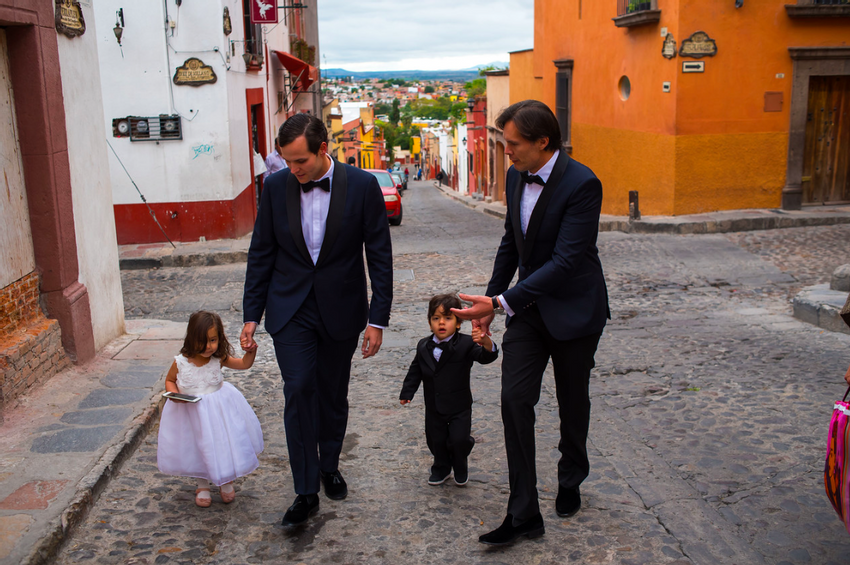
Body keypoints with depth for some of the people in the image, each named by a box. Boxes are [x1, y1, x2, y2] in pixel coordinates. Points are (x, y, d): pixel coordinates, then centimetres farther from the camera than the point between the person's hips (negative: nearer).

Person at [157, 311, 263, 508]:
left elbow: (243, 364, -5)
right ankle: (203, 486, 38)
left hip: (217, 408, 1)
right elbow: (169, 380, 0)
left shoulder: (219, 359, -14)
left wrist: (251, 351, -24)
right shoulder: (181, 362, -17)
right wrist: (174, 394, -19)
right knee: (198, 449, 13)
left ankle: (226, 481, 38)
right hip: (189, 411, -1)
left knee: (223, 444, 10)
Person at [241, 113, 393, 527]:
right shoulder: (276, 187, -4)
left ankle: (329, 466, 37)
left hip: (341, 310, 0)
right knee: (298, 390, -9)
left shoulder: (362, 186, -10)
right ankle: (306, 492, 3)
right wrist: (251, 316, 2)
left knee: (333, 394, 12)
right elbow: (261, 255, 3)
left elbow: (380, 256, -6)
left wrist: (377, 319, -9)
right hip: (290, 310, 1)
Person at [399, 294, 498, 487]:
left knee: (459, 439, -8)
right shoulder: (423, 346, -2)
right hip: (434, 407, 4)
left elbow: (486, 357, -31)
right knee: (436, 440, 12)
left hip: (459, 407, -3)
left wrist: (486, 343, -53)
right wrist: (407, 393, 6)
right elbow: (415, 371, 10)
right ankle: (441, 469, 40)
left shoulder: (466, 344, -15)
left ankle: (460, 467, 24)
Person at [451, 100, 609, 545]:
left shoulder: (581, 184, -22)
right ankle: (523, 514, 1)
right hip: (528, 306, 5)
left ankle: (570, 482, 41)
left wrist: (501, 301, -31)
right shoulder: (516, 176, 1)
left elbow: (565, 261, -28)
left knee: (572, 403, 14)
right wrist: (490, 299, 13)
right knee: (515, 398, -6)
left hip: (574, 310, -5)